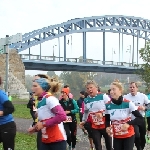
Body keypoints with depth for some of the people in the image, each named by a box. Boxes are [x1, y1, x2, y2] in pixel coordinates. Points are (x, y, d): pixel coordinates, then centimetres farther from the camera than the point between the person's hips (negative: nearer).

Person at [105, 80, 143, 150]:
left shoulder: (128, 103, -18)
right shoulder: (108, 105, -7)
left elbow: (140, 119, -15)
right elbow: (107, 119, 8)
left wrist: (128, 123, -30)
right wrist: (107, 127, -13)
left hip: (129, 136, -3)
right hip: (116, 137, 3)